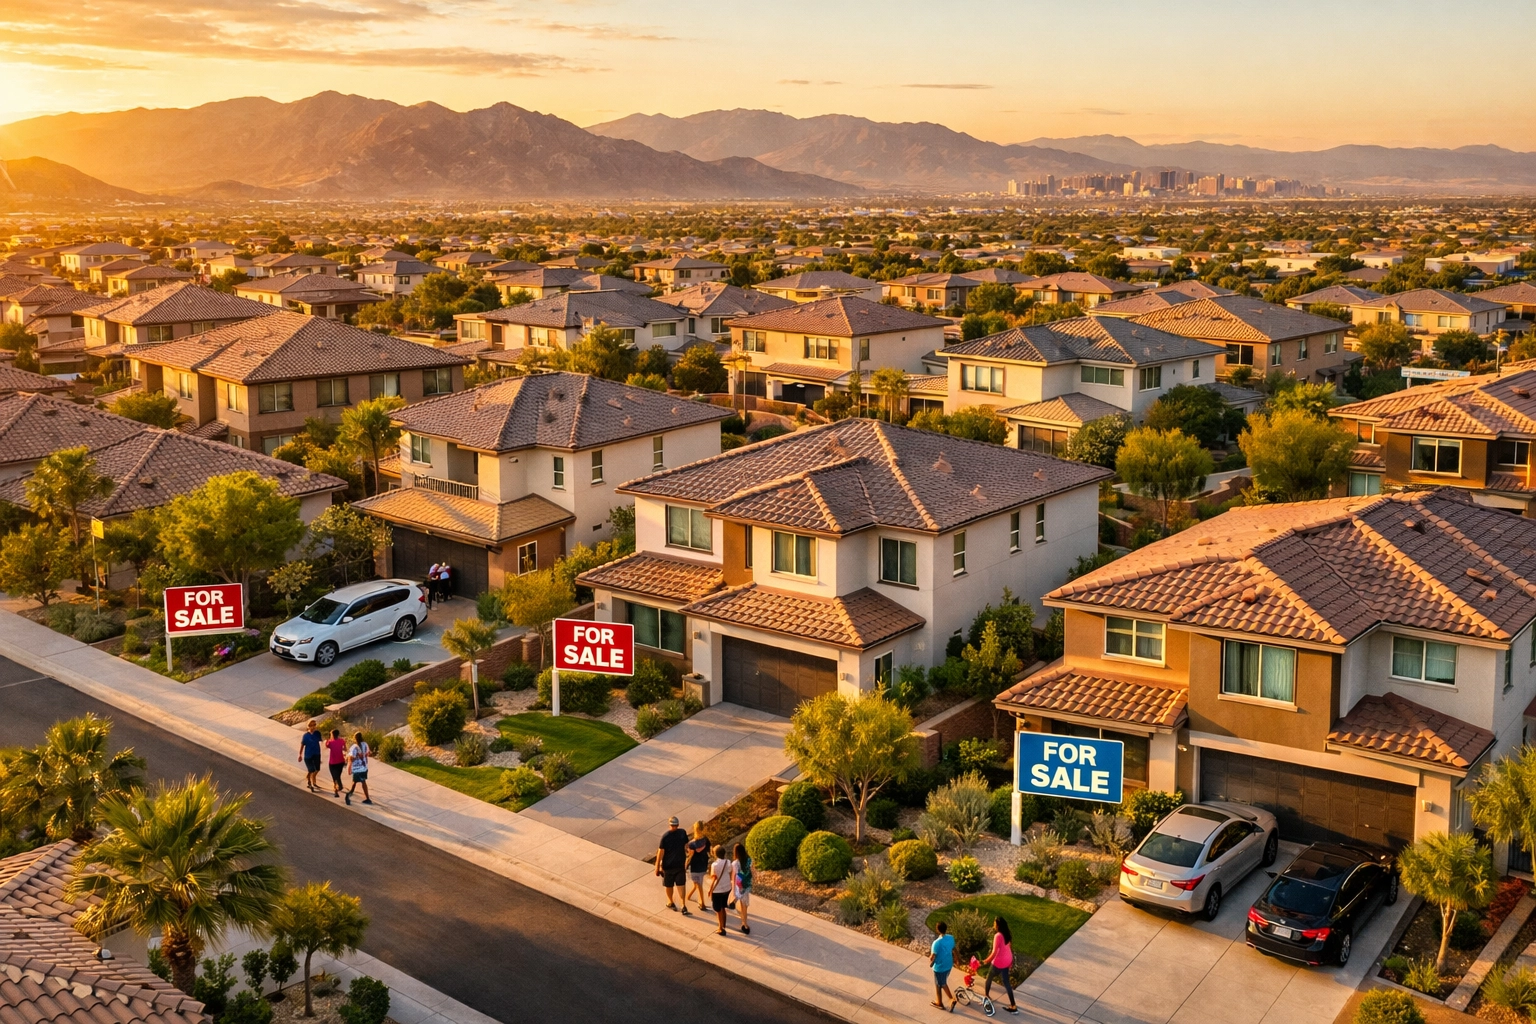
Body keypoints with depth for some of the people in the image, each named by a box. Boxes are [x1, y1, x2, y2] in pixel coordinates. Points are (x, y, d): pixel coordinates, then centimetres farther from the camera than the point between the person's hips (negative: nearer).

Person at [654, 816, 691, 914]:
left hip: (668, 865, -2)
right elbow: (686, 847, 2)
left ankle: (671, 903, 34)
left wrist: (657, 867, -7)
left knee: (669, 885, 17)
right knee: (681, 884, 9)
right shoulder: (683, 833, -8)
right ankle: (684, 905, 0)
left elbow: (661, 852, -15)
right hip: (680, 864, 2)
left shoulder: (665, 836, -19)